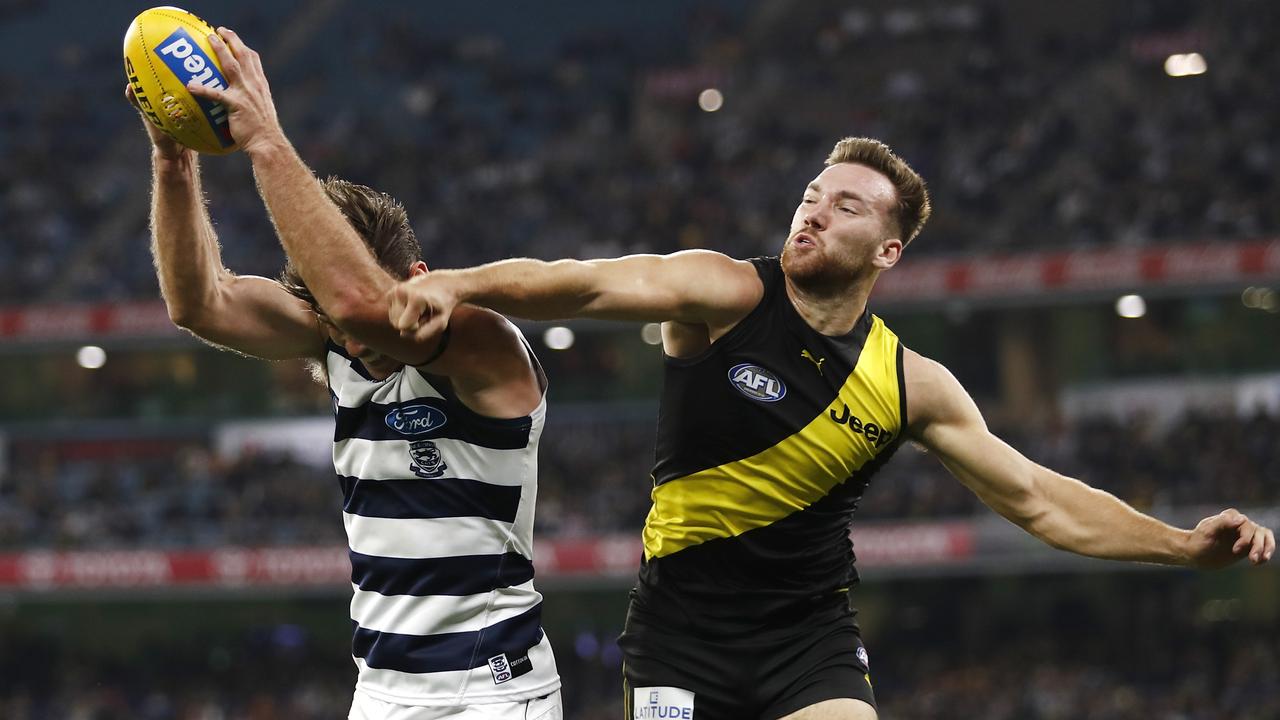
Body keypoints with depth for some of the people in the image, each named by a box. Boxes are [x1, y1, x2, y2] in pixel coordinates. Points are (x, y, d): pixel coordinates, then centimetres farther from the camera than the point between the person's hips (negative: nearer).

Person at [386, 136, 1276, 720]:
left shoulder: (909, 383, 0)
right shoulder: (724, 294, -9)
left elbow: (1037, 499, 8)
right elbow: (586, 285, -25)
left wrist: (1186, 545, -1)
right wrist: (457, 286, -44)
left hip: (812, 639, 2)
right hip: (683, 627, -2)